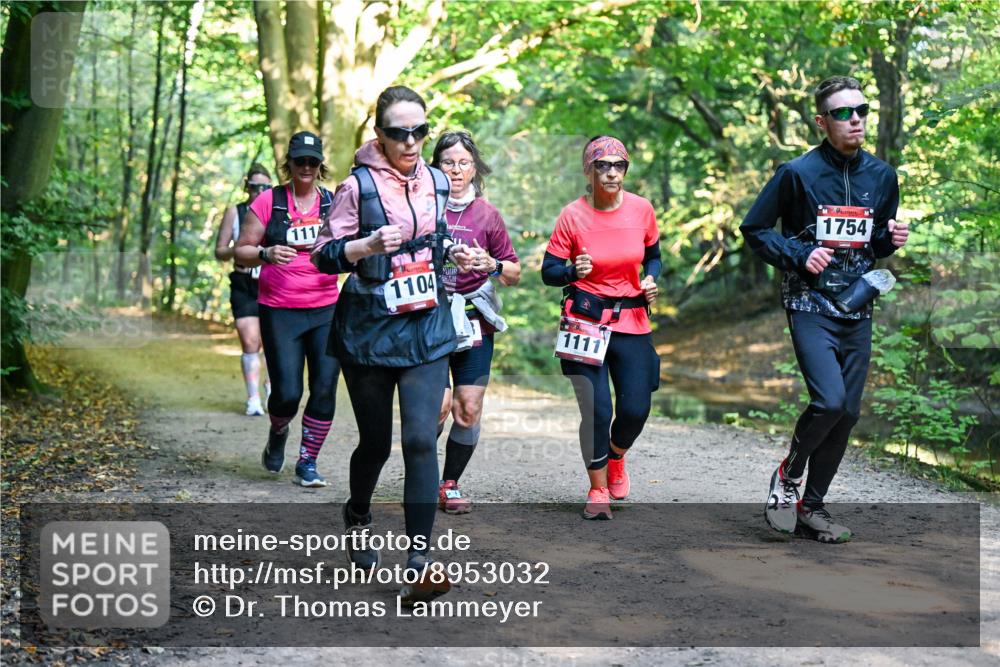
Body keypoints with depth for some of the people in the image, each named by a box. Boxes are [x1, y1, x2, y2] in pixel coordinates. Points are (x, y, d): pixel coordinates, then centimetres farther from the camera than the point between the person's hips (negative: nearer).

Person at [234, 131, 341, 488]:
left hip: (326, 311, 2)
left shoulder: (334, 203, 7)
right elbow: (242, 251, 3)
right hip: (280, 312, -2)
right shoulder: (269, 201, 0)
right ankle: (278, 433, 29)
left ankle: (307, 462, 12)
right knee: (287, 393, -6)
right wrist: (266, 253, -17)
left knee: (325, 390, -4)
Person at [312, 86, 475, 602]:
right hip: (369, 330, -3)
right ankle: (357, 518, 41)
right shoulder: (358, 186, -7)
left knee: (421, 439, -11)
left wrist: (452, 251, 5)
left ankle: (420, 562, -11)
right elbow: (323, 254, -9)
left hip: (427, 329, 3)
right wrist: (367, 245, -26)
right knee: (376, 441, 9)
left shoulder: (436, 183, 8)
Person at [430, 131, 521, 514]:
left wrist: (493, 265, -10)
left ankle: (450, 484, 15)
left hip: (474, 320, 2)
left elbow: (514, 274, 10)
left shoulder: (487, 214, 6)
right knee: (439, 404, -13)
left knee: (470, 408, -2)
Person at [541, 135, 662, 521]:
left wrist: (651, 279, -6)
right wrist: (573, 272, -26)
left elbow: (653, 256, 15)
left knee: (635, 410, -1)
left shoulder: (642, 210, -1)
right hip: (586, 321, -2)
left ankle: (616, 458, 35)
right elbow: (549, 271, -5)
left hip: (632, 322, 3)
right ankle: (598, 489, 16)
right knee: (596, 411, -6)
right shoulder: (573, 215, -8)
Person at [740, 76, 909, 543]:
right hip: (810, 306, -5)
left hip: (857, 310, 5)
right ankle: (788, 476, 6)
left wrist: (891, 240, -2)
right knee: (829, 400, -21)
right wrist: (799, 256, -14)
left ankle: (812, 505, 19)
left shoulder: (882, 176, 8)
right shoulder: (798, 173, -8)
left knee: (847, 412, 5)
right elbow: (754, 229, -1)